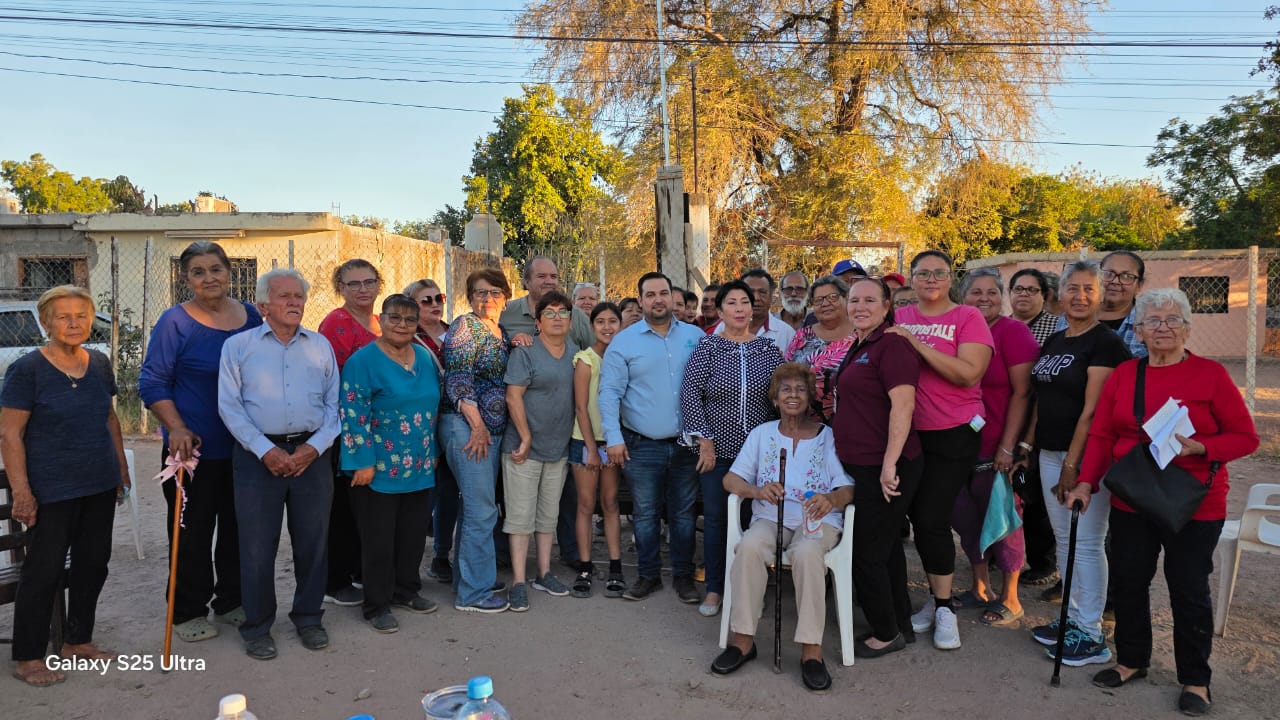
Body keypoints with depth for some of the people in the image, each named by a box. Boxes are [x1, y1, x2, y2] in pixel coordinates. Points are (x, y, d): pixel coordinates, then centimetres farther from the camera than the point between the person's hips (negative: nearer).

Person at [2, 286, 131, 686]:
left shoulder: (99, 364, 6)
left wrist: (121, 465, 15)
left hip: (100, 486, 6)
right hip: (51, 491, -6)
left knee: (93, 563, 13)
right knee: (44, 570, 2)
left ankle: (77, 642, 29)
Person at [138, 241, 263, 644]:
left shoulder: (250, 316, 5)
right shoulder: (175, 322, -7)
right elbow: (152, 384, -6)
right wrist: (176, 428, -18)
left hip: (245, 446, 4)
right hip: (195, 448, -4)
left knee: (238, 527, 14)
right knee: (192, 532, 5)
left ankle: (233, 601, 29)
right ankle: (188, 612, 20)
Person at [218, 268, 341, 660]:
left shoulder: (321, 346, 10)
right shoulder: (238, 346, 5)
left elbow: (334, 404, 7)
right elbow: (230, 407, -3)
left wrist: (314, 446, -7)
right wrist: (266, 451, -12)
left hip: (311, 454, 2)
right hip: (258, 455, -2)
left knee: (313, 541, 8)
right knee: (257, 545, 2)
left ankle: (308, 617, 24)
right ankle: (257, 627, 18)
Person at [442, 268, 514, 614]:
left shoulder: (502, 332, 16)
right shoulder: (466, 325, -8)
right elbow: (457, 378, -15)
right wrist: (477, 425, -16)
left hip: (491, 429, 9)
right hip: (467, 426, -9)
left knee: (474, 507, 15)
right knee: (482, 510, -7)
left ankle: (465, 581, 26)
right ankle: (473, 593, 2)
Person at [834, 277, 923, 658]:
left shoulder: (892, 345, -16)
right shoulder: (860, 347, 14)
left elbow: (903, 404, -24)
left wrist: (890, 463, -28)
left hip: (883, 469, -10)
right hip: (863, 466, 10)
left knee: (867, 553, 0)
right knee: (886, 546, 19)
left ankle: (886, 633, 17)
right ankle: (901, 624, 33)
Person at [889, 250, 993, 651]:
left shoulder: (968, 318, -5)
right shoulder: (899, 319, 8)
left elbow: (969, 373, -19)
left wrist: (916, 343, -21)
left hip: (952, 435, -4)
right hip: (908, 433, 5)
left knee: (932, 520, -7)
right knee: (918, 519, 9)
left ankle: (944, 609, 11)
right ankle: (937, 599, 27)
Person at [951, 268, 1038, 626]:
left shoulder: (1013, 332, -9)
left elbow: (1022, 393, -11)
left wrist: (1008, 446, -14)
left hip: (997, 448, -5)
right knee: (965, 515, 14)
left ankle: (1010, 598, 23)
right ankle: (980, 587, 33)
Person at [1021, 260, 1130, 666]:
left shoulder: (1105, 343, -10)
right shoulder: (1052, 343, 13)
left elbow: (1092, 409, -16)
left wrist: (1072, 463, -19)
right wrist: (1029, 443, 12)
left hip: (1085, 455, -8)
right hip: (1050, 452, 8)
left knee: (1086, 543, -2)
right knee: (1063, 539, 13)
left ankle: (1091, 636, 7)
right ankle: (1073, 618, 25)